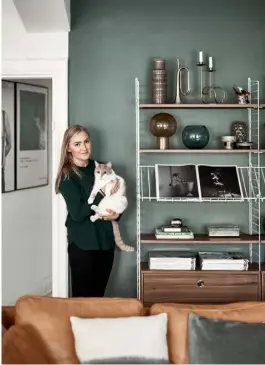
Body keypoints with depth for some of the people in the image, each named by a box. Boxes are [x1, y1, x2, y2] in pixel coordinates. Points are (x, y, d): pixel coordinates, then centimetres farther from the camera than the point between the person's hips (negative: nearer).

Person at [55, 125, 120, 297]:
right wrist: (102, 194, -19)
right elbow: (77, 213, -19)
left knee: (99, 294, 15)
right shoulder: (67, 176, -10)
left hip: (106, 239, 5)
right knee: (83, 296, 4)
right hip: (82, 244, -5)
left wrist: (116, 214, -10)